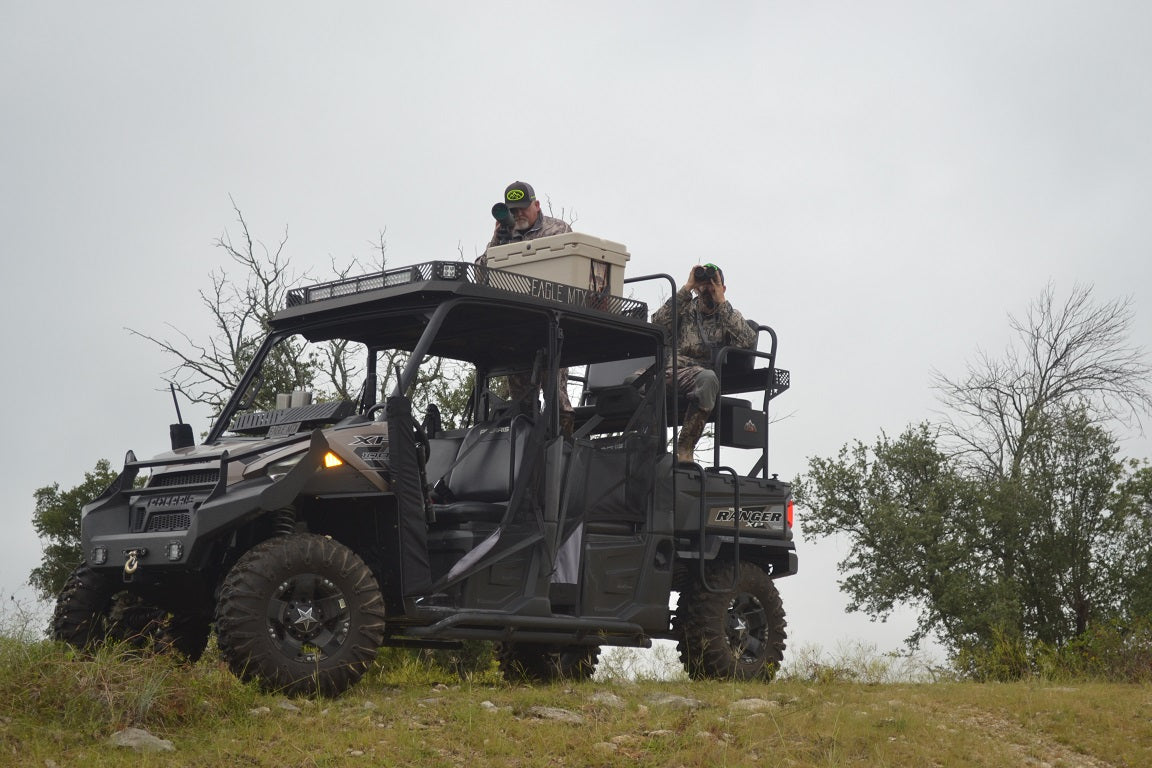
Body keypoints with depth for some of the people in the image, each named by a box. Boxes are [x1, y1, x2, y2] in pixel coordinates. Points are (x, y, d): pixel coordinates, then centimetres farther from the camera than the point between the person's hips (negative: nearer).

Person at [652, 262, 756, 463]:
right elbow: (658, 325, 2)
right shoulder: (686, 309, 24)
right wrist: (686, 289, 3)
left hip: (702, 370, -2)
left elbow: (748, 342, -2)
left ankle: (685, 448, -35)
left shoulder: (731, 316, 21)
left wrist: (721, 303, 0)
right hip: (672, 368, 2)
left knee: (708, 378, -40)